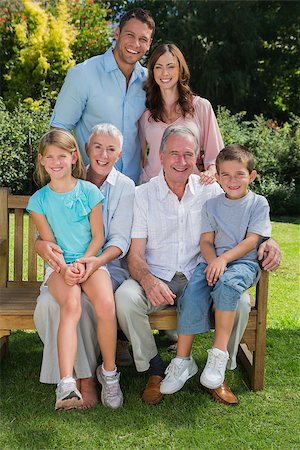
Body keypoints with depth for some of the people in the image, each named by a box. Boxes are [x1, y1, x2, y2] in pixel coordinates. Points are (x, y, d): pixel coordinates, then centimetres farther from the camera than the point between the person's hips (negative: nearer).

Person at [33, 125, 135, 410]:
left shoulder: (125, 187, 4)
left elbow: (120, 239, -5)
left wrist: (97, 261, -27)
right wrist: (44, 245, -21)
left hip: (107, 266, -2)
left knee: (82, 303, -32)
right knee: (48, 303, -29)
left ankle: (85, 377, -10)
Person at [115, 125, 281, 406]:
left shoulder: (210, 191, 7)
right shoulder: (143, 195, 1)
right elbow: (135, 254, -4)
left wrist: (267, 241, -12)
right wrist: (148, 281, -27)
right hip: (156, 278, -1)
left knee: (240, 300, -25)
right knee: (125, 297, -31)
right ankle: (155, 370, -6)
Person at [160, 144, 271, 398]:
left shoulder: (258, 203, 5)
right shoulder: (212, 204, 14)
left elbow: (252, 240, -6)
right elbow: (206, 240, 7)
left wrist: (224, 259, -19)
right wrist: (212, 261, -14)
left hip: (244, 263, -3)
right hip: (213, 261, 3)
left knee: (227, 282, -37)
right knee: (193, 293, -26)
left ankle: (219, 354, -30)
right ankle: (183, 361, -18)